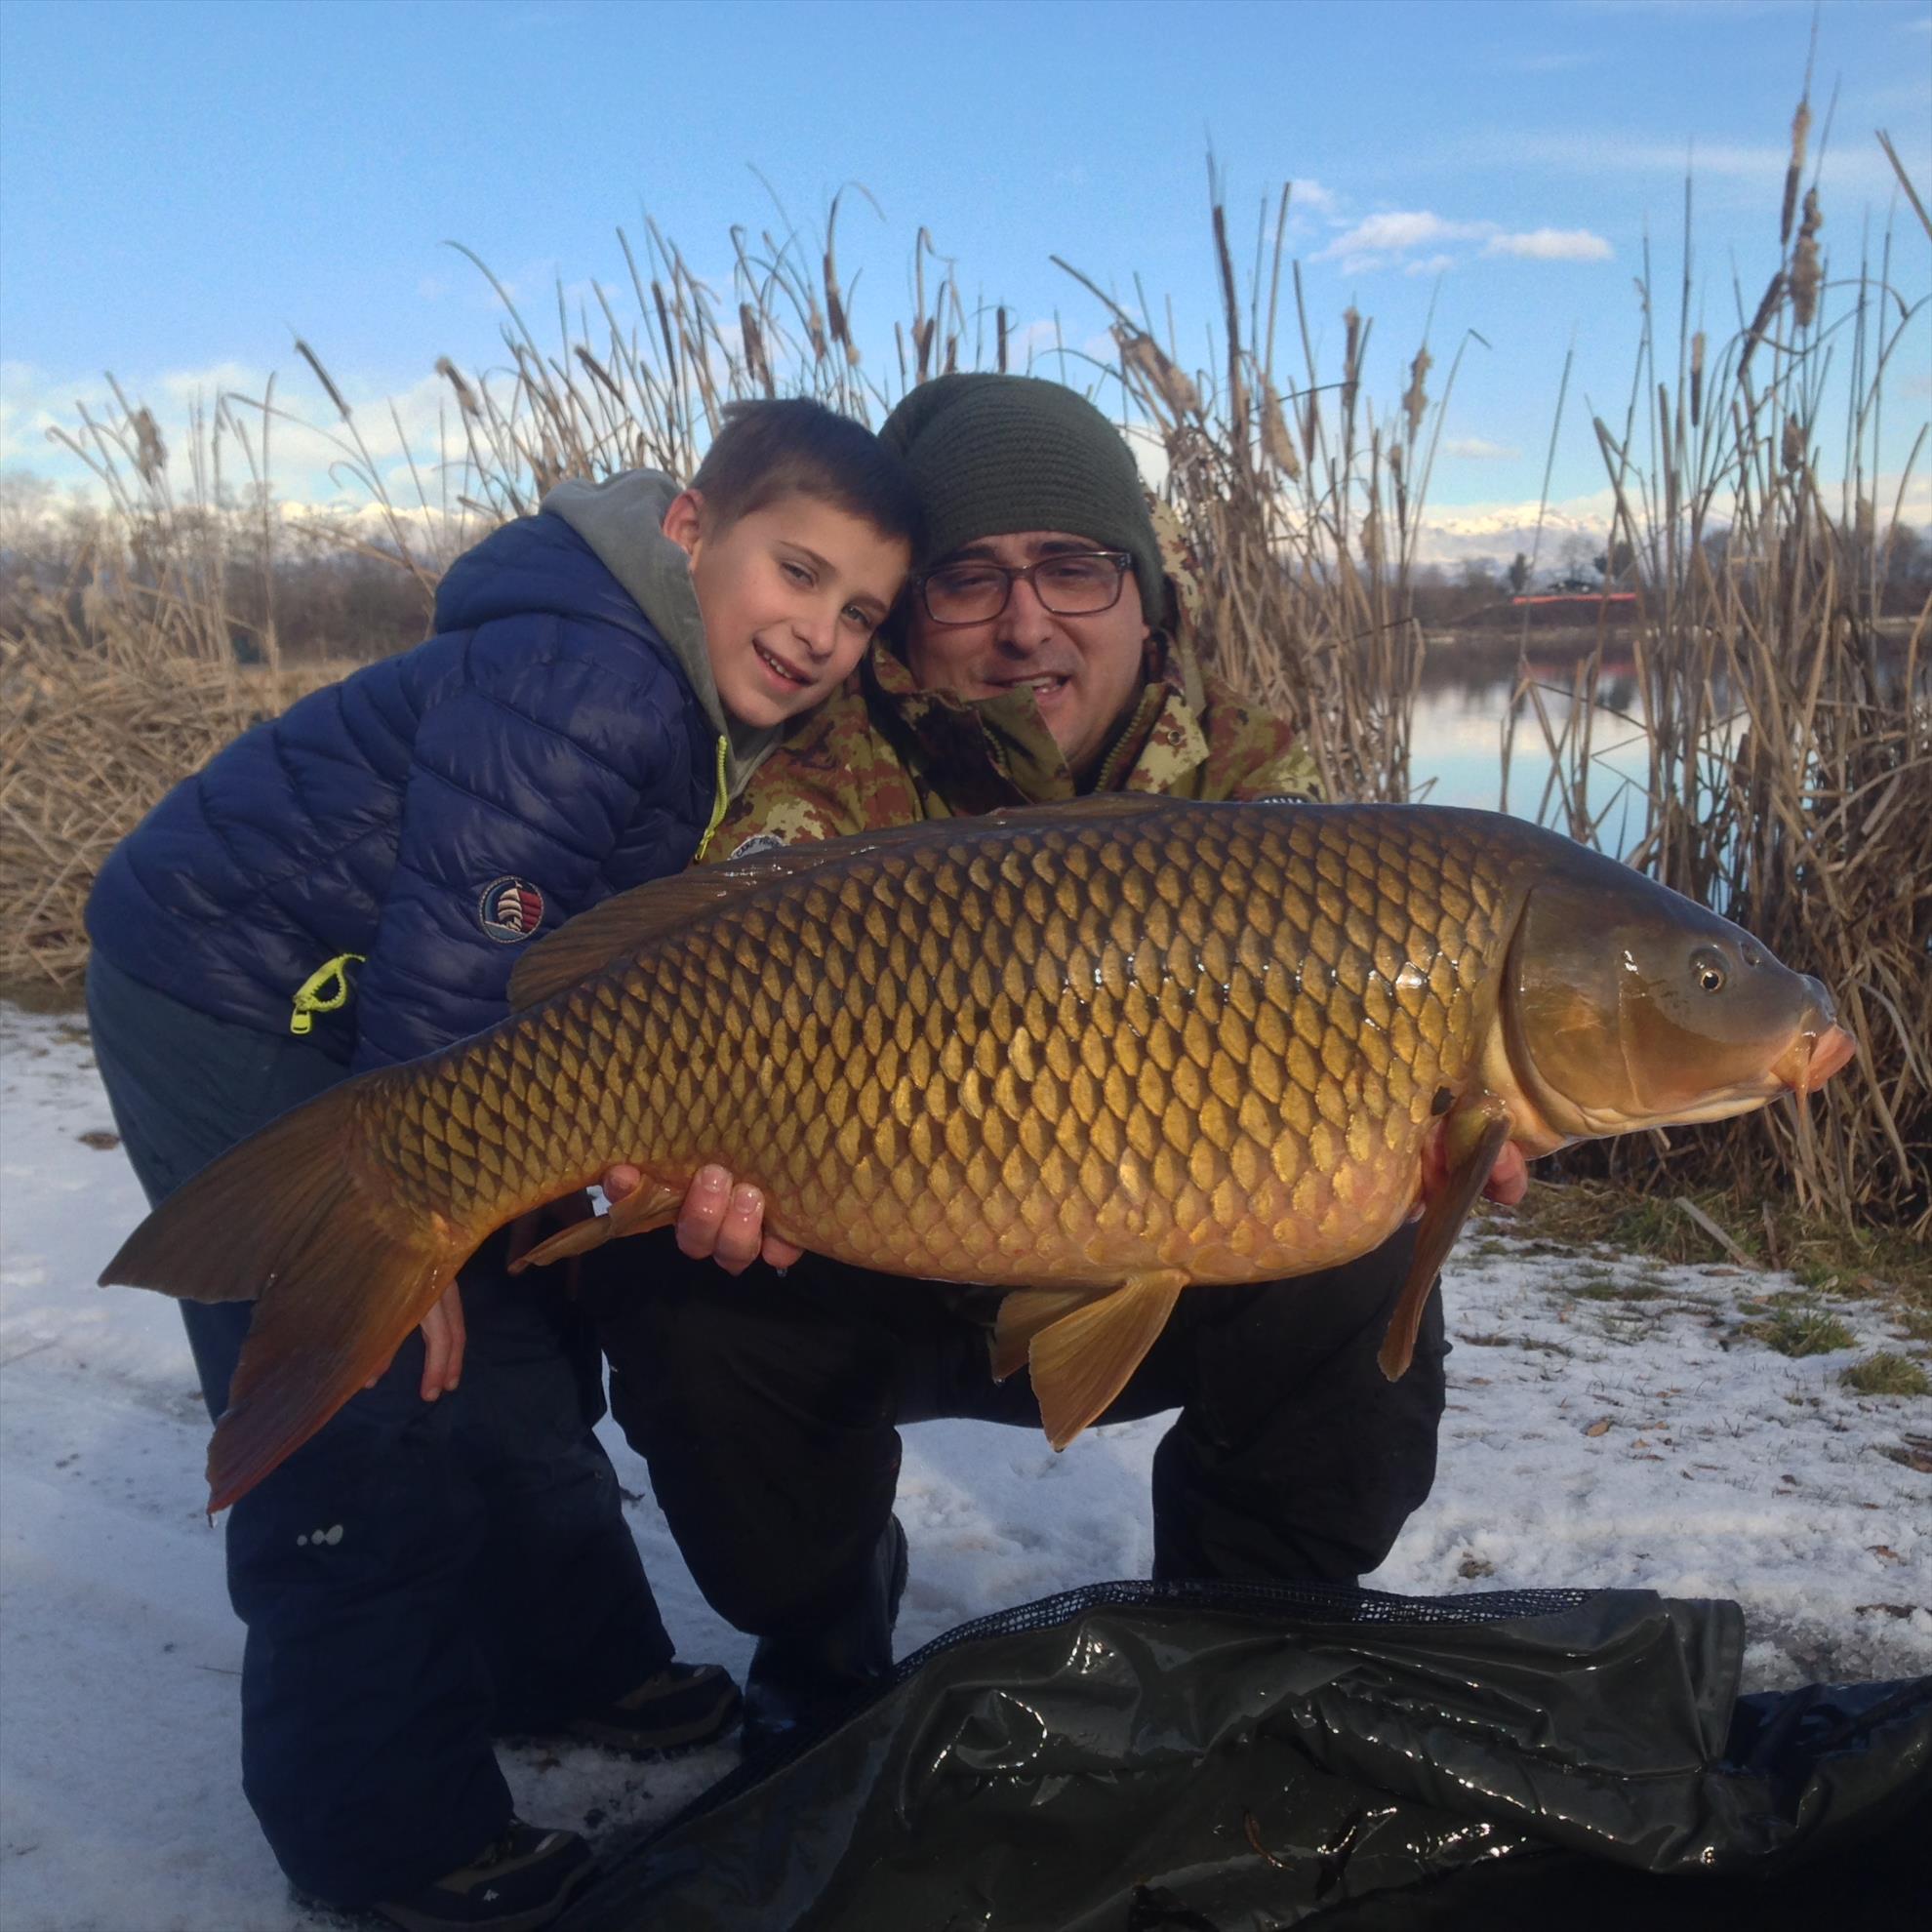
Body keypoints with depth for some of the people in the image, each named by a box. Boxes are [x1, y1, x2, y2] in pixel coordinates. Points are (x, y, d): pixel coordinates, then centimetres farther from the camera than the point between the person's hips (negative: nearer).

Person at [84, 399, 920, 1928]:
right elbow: (448, 966, -30)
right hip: (231, 997, -9)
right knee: (372, 1401, -7)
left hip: (365, 1017, 9)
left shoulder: (725, 724, 1)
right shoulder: (579, 683, -29)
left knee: (519, 1339, 15)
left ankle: (567, 1660, 34)